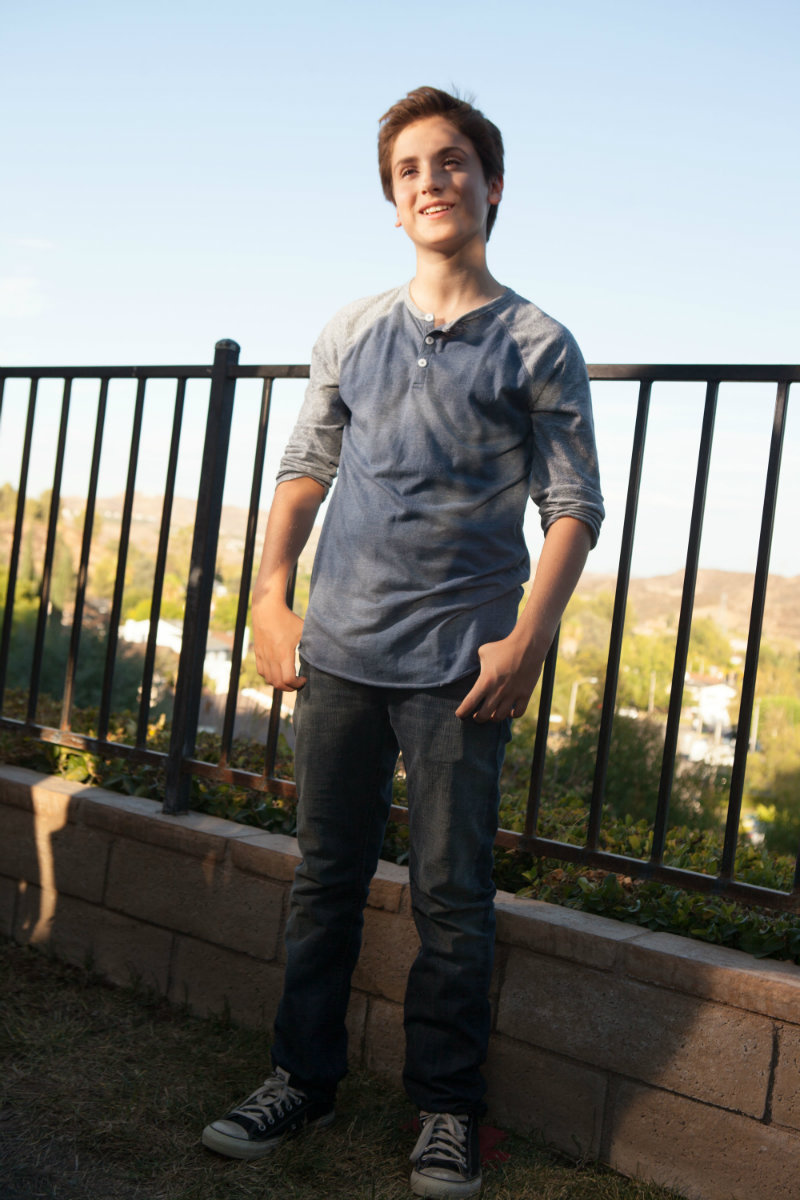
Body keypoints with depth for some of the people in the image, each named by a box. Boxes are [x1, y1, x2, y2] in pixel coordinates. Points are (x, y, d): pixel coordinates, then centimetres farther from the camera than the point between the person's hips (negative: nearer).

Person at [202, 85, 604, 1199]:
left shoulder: (537, 344, 3)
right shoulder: (353, 331, 12)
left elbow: (574, 508, 0)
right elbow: (304, 471, 16)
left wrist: (527, 641, -11)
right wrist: (270, 599, 5)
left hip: (461, 664, -3)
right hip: (341, 650, 3)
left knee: (451, 895, 2)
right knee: (326, 876, 10)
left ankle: (447, 1109, 18)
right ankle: (303, 1078, 25)